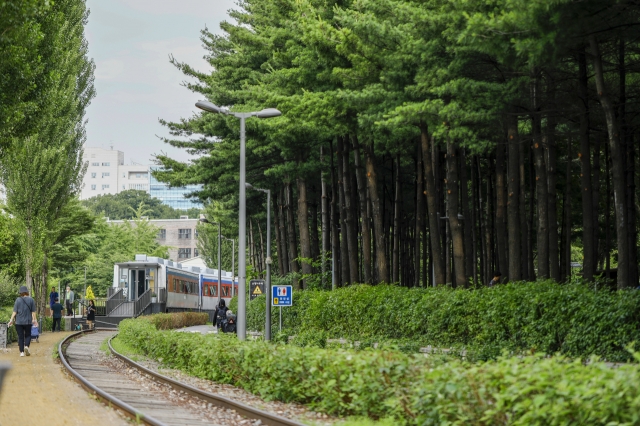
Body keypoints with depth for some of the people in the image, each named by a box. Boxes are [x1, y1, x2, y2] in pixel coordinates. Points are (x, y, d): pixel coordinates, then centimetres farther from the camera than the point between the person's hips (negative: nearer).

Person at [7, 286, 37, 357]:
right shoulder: (31, 300, -2)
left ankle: (22, 352, 4)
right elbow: (33, 312, 0)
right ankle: (26, 346, -11)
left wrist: (11, 320, 1)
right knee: (28, 335, 14)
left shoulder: (18, 300, -4)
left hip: (19, 322, 0)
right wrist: (34, 320, 10)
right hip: (28, 321, 0)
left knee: (20, 337, 6)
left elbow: (15, 311, -5)